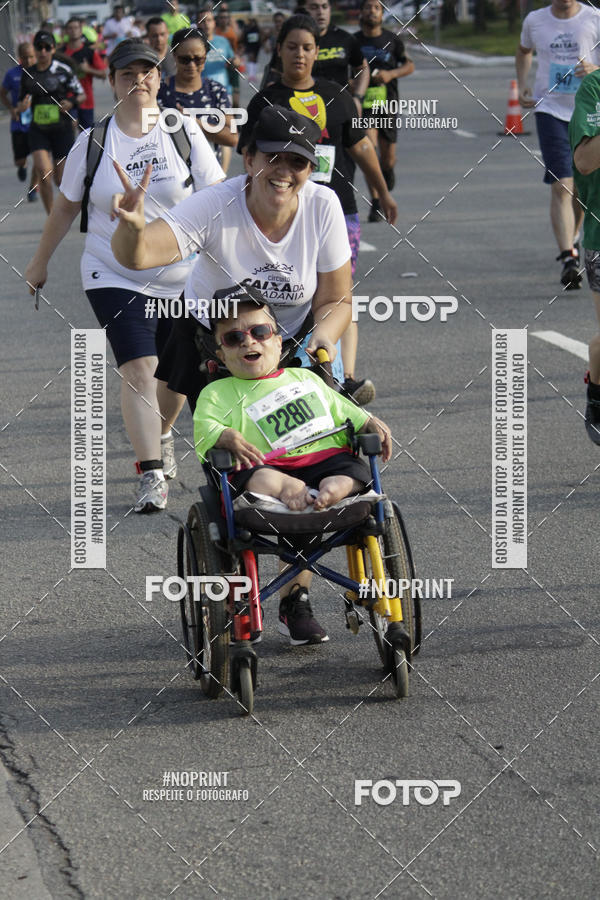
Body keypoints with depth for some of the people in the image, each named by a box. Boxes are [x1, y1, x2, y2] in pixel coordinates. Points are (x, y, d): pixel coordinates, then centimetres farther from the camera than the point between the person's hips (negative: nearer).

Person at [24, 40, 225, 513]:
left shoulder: (184, 131, -2)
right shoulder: (93, 141, 0)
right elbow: (66, 207, 11)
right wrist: (40, 262, 18)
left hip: (183, 276, 1)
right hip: (114, 278, -1)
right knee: (138, 371, -16)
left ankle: (161, 434, 42)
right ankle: (152, 475, -17)